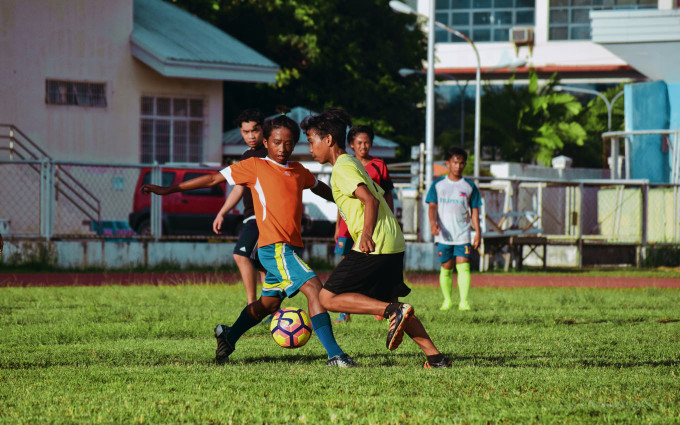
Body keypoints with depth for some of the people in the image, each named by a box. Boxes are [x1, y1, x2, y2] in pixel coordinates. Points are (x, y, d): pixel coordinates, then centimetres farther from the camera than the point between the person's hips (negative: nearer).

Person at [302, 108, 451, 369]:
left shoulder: (342, 168, -7)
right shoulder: (353, 164, 21)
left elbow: (371, 200, -19)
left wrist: (367, 235, -29)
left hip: (374, 246, -10)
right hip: (393, 244, 10)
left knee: (328, 298, -8)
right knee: (389, 304, 19)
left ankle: (394, 311, -20)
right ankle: (435, 357, 11)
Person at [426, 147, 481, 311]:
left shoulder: (469, 187, 7)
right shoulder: (438, 185, 6)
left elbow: (474, 211, 10)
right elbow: (432, 206, 1)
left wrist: (477, 232, 2)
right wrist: (433, 222, -18)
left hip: (463, 235, -1)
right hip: (443, 235, 1)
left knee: (463, 266, -13)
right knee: (446, 268, 5)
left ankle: (464, 301, -15)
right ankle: (447, 301, 16)